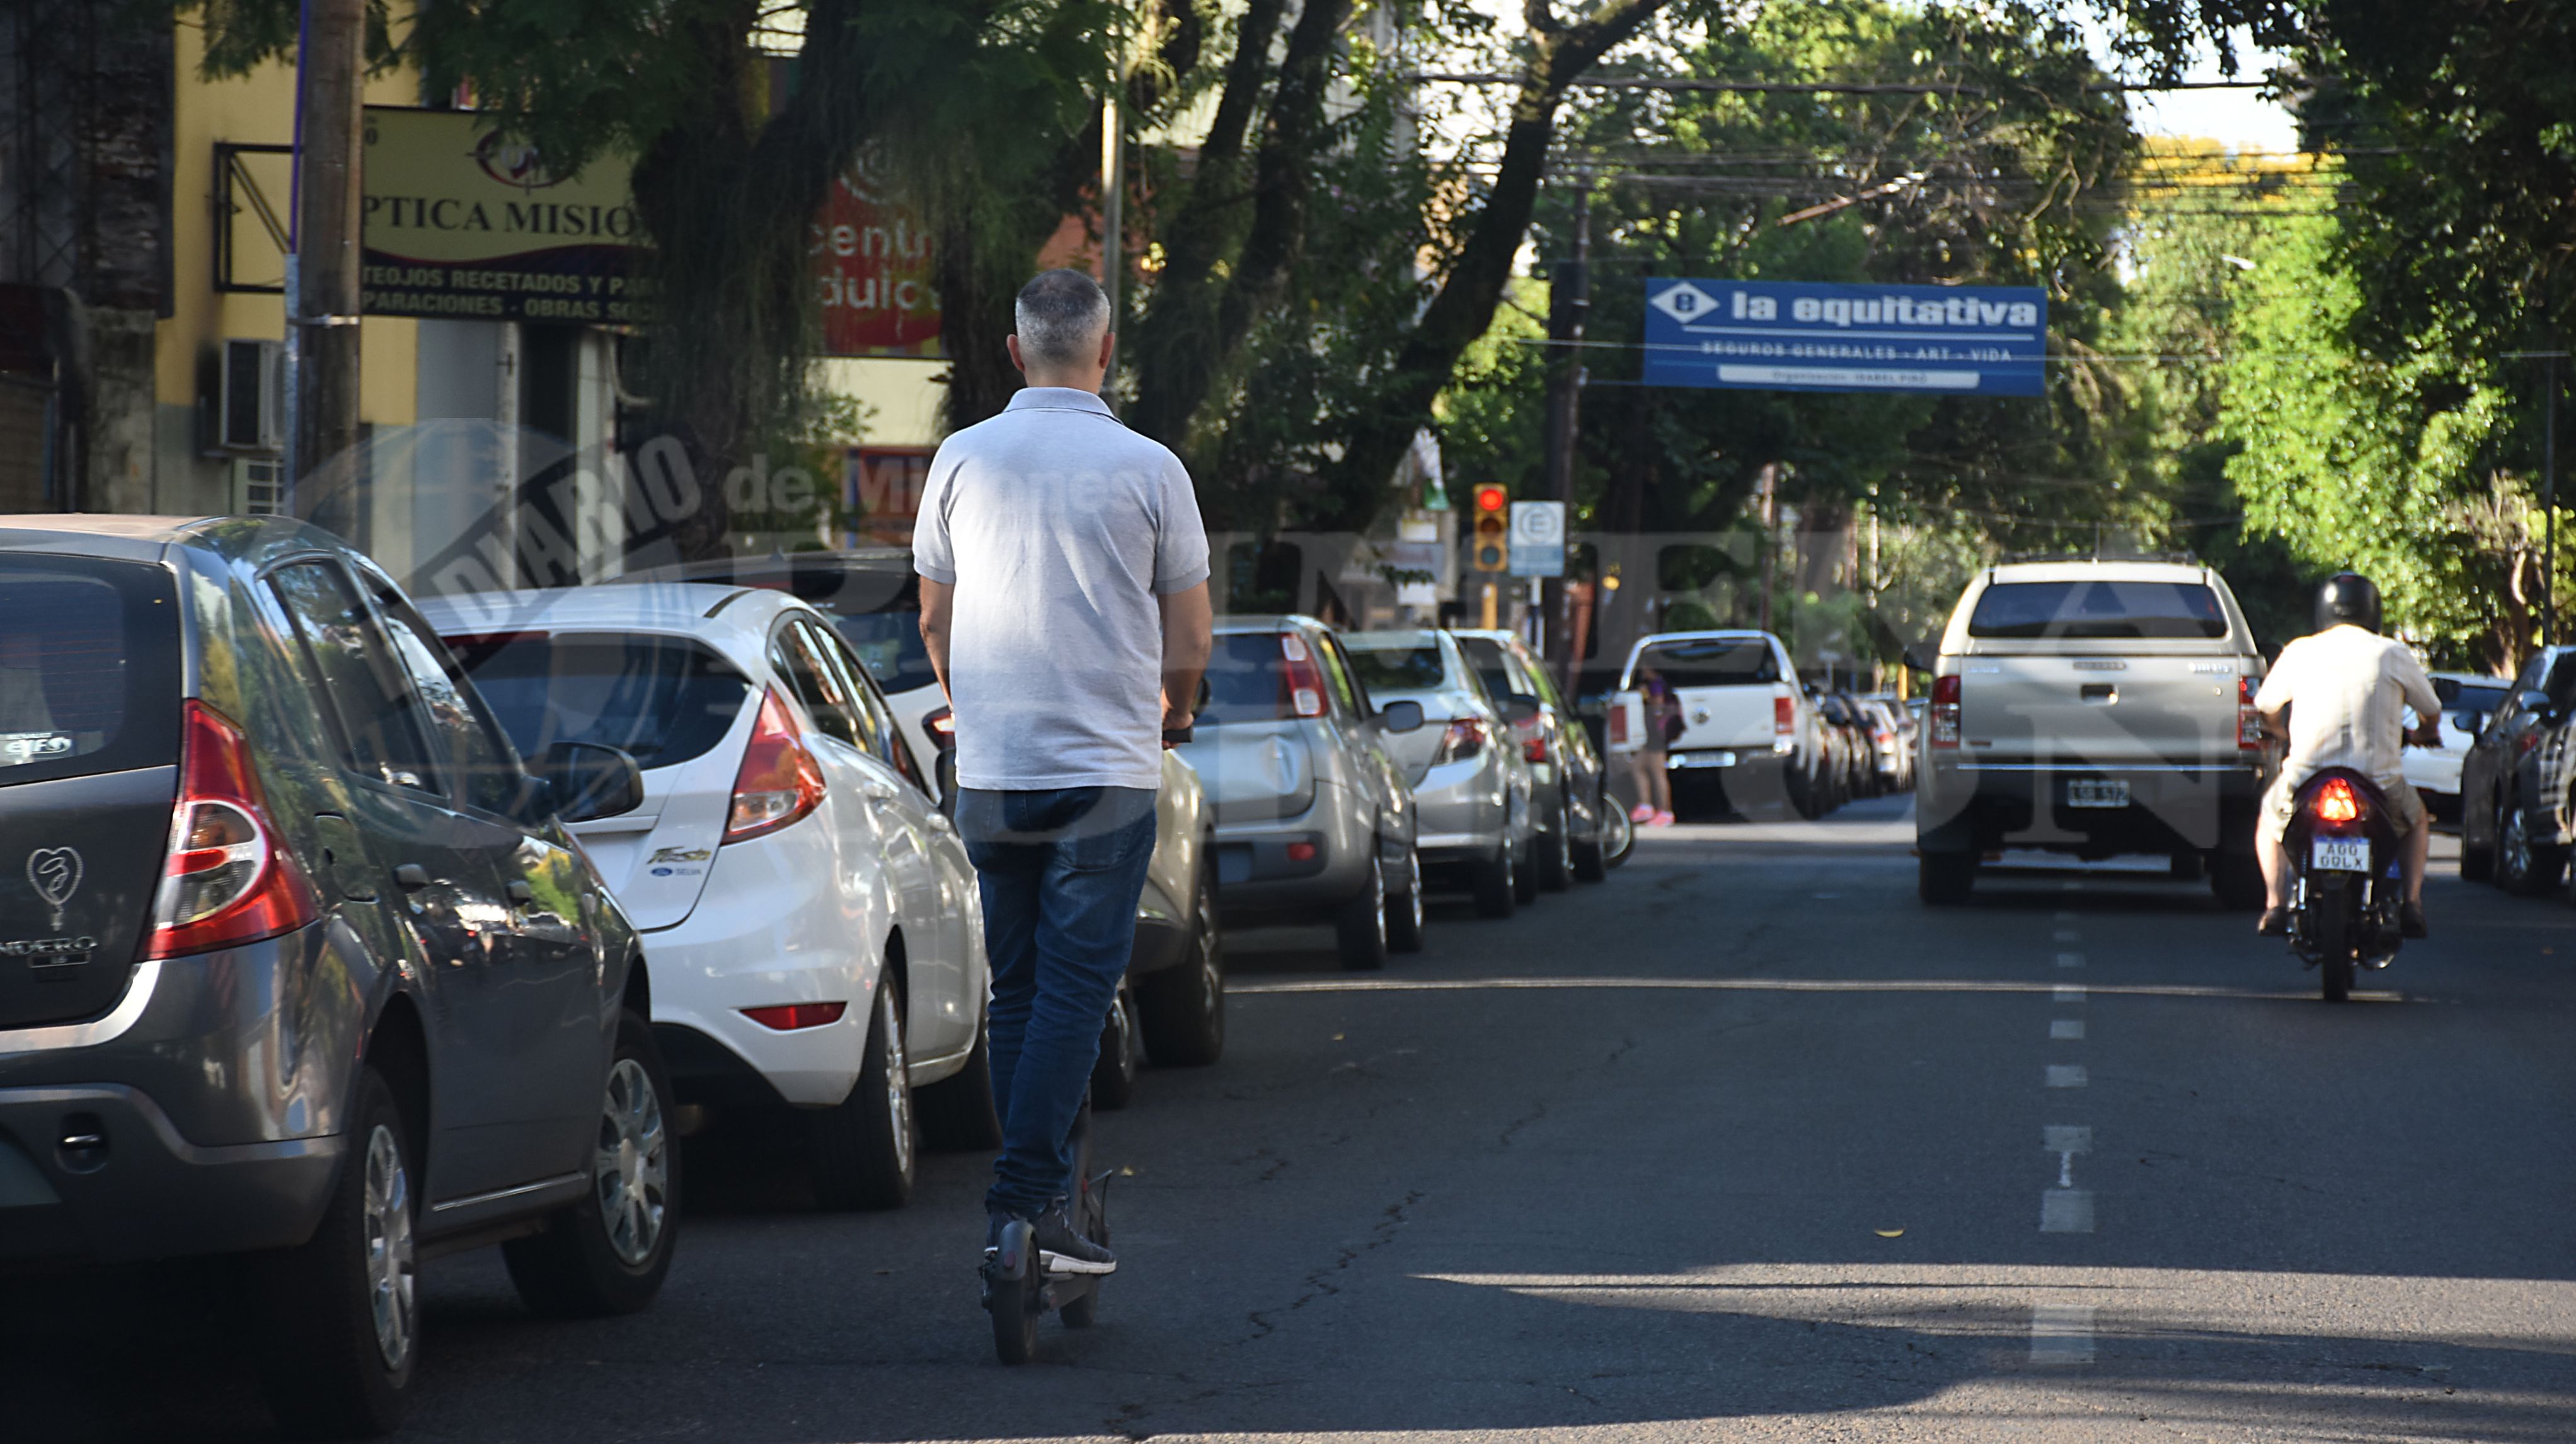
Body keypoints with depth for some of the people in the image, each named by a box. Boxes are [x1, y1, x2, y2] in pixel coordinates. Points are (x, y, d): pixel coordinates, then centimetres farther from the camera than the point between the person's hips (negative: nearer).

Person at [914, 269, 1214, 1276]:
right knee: (1074, 993, -4)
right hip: (1107, 769, -3)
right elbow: (1189, 642, 0)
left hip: (988, 775, 3)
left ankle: (1035, 1193, 15)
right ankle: (1026, 1200, -14)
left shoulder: (962, 459, 3)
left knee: (1017, 991, 13)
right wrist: (1172, 714, 22)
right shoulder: (1148, 469, -5)